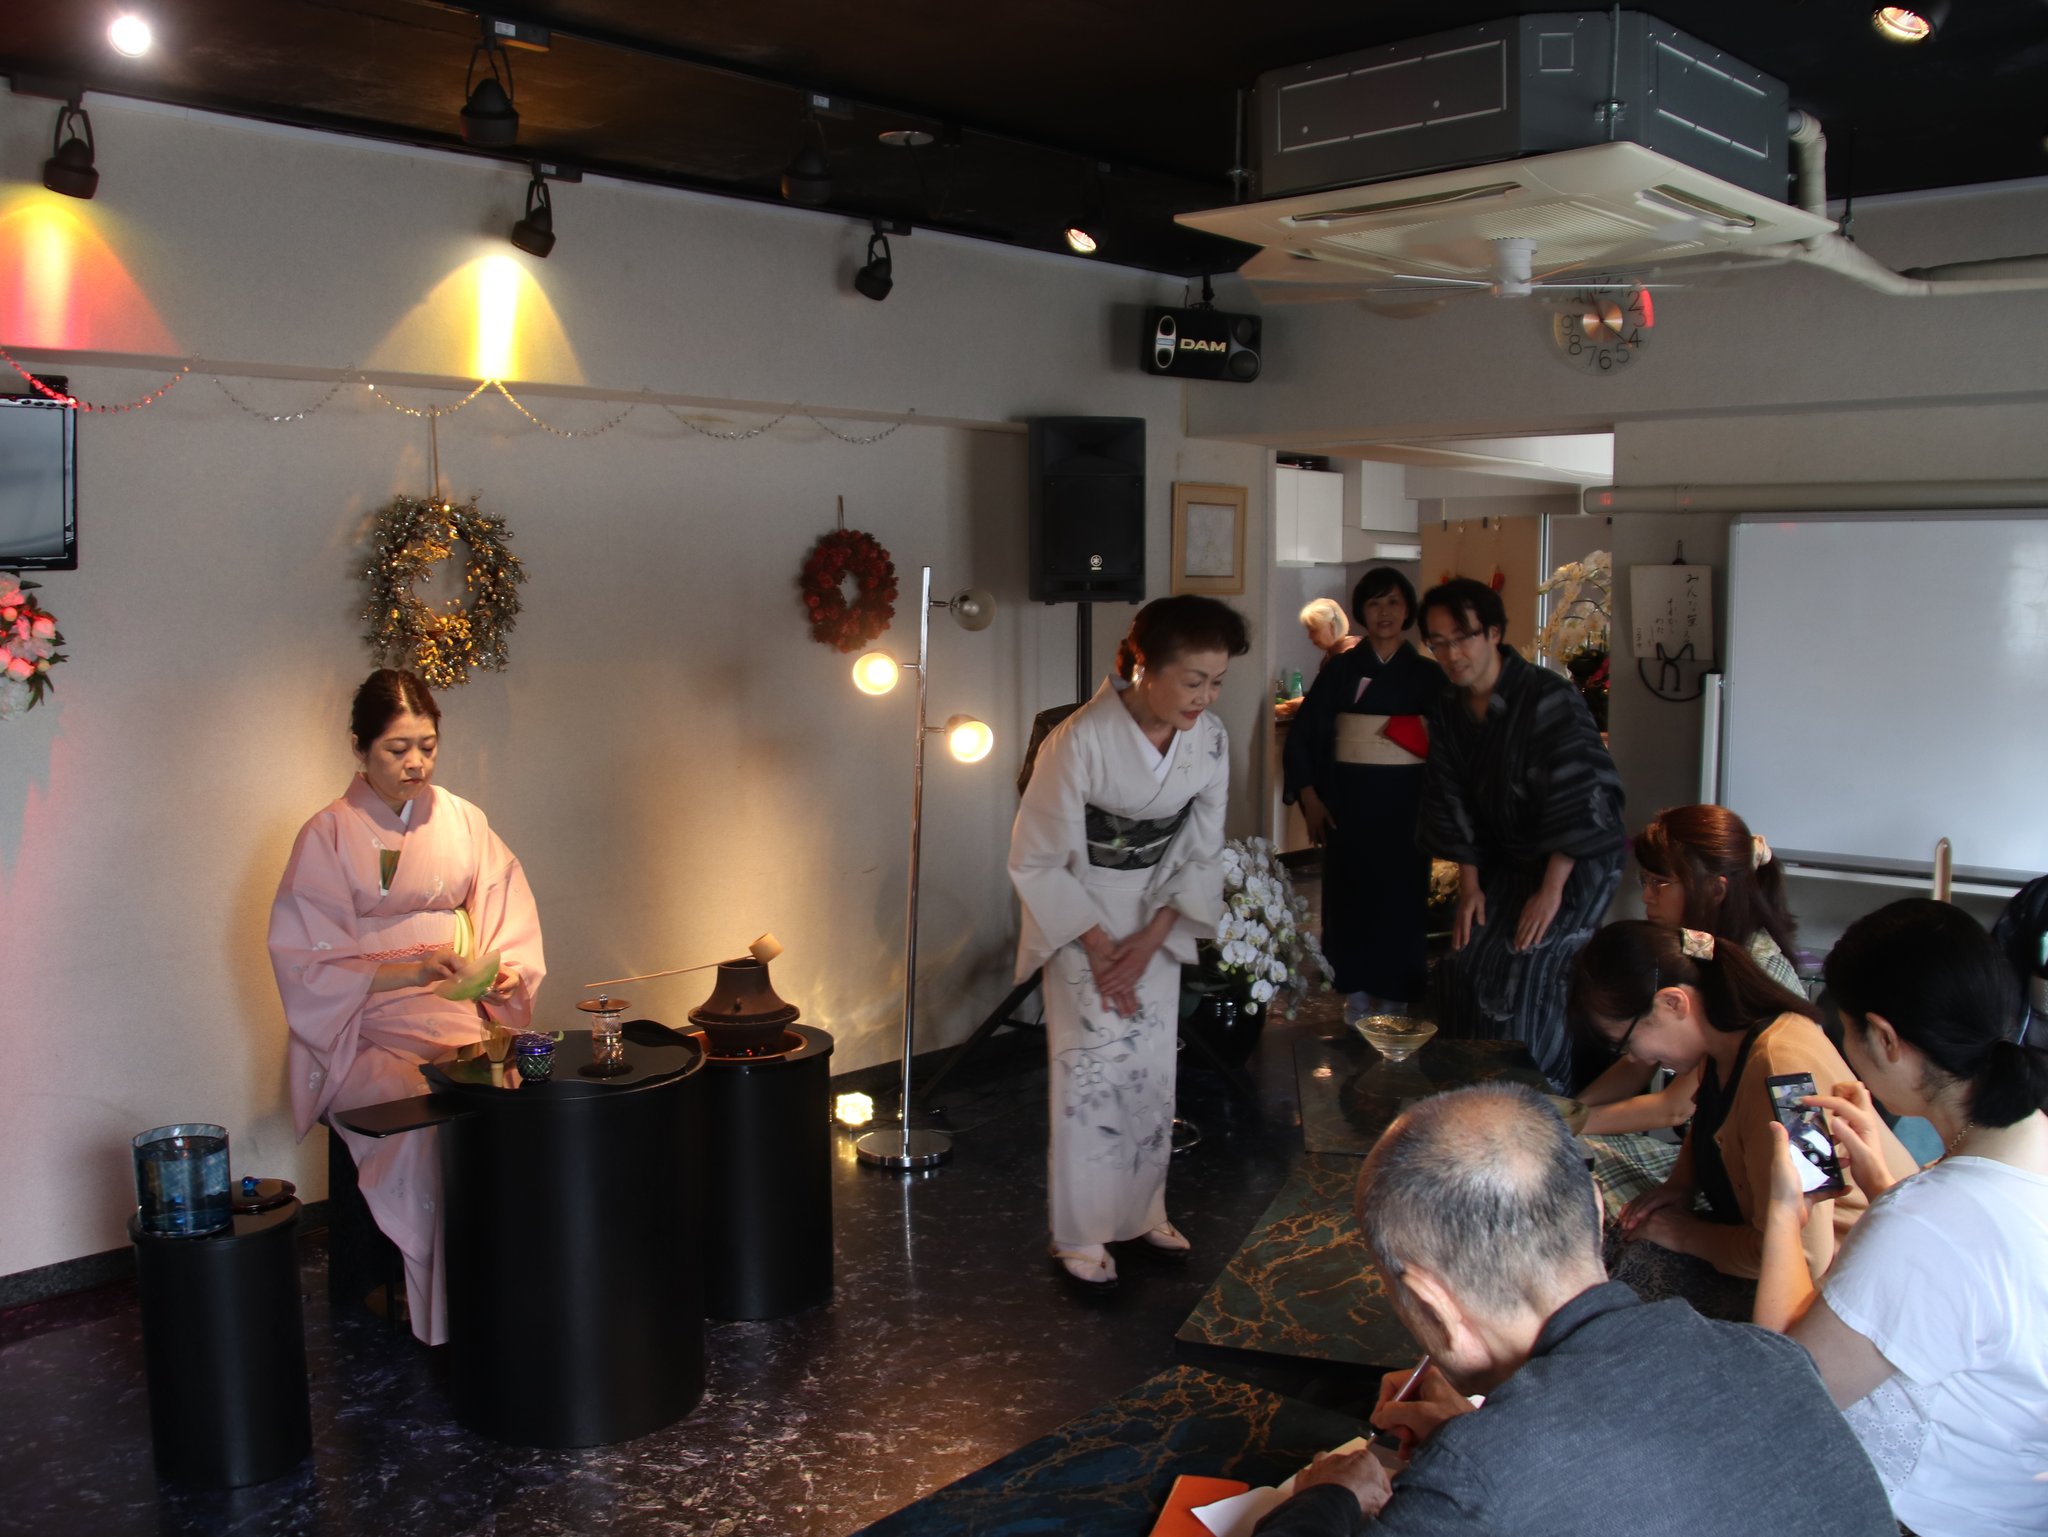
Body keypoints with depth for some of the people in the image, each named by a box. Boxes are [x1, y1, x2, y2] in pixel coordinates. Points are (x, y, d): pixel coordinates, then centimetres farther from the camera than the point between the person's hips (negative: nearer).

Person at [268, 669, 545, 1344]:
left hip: (459, 1015, 3)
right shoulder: (328, 836, -1)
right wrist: (407, 973, -19)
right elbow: (307, 963, -5)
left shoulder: (461, 820, 10)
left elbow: (506, 916, 13)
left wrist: (506, 970, -10)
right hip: (365, 1029, -3)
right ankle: (448, 1323, -18)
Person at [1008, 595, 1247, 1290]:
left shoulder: (1210, 740, -12)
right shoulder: (1081, 740, -28)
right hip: (1080, 913, -5)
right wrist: (1098, 944, -16)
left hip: (1156, 916, 5)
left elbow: (1201, 854, -1)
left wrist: (1150, 939, -11)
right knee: (1094, 1068, -5)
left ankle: (1143, 1211, 27)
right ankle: (1080, 1235, 10)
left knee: (1152, 1068, 9)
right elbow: (1035, 860, -18)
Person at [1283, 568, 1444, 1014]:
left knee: (1401, 894, 2)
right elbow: (1302, 736, 2)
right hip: (1348, 799, 0)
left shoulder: (1427, 674, 4)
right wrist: (1309, 798, -5)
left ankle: (1394, 992, 14)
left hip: (1406, 800, 0)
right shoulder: (1340, 670, 3)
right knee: (1351, 892, 2)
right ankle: (1358, 990, 14)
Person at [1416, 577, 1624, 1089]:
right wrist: (1469, 885, -1)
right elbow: (1451, 799, 3)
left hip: (1578, 860, -7)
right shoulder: (1448, 709, -1)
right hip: (1507, 859, 7)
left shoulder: (1550, 698, -23)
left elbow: (1581, 797, -26)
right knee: (1465, 962, 1)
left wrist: (1550, 890, -24)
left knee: (1523, 973, -15)